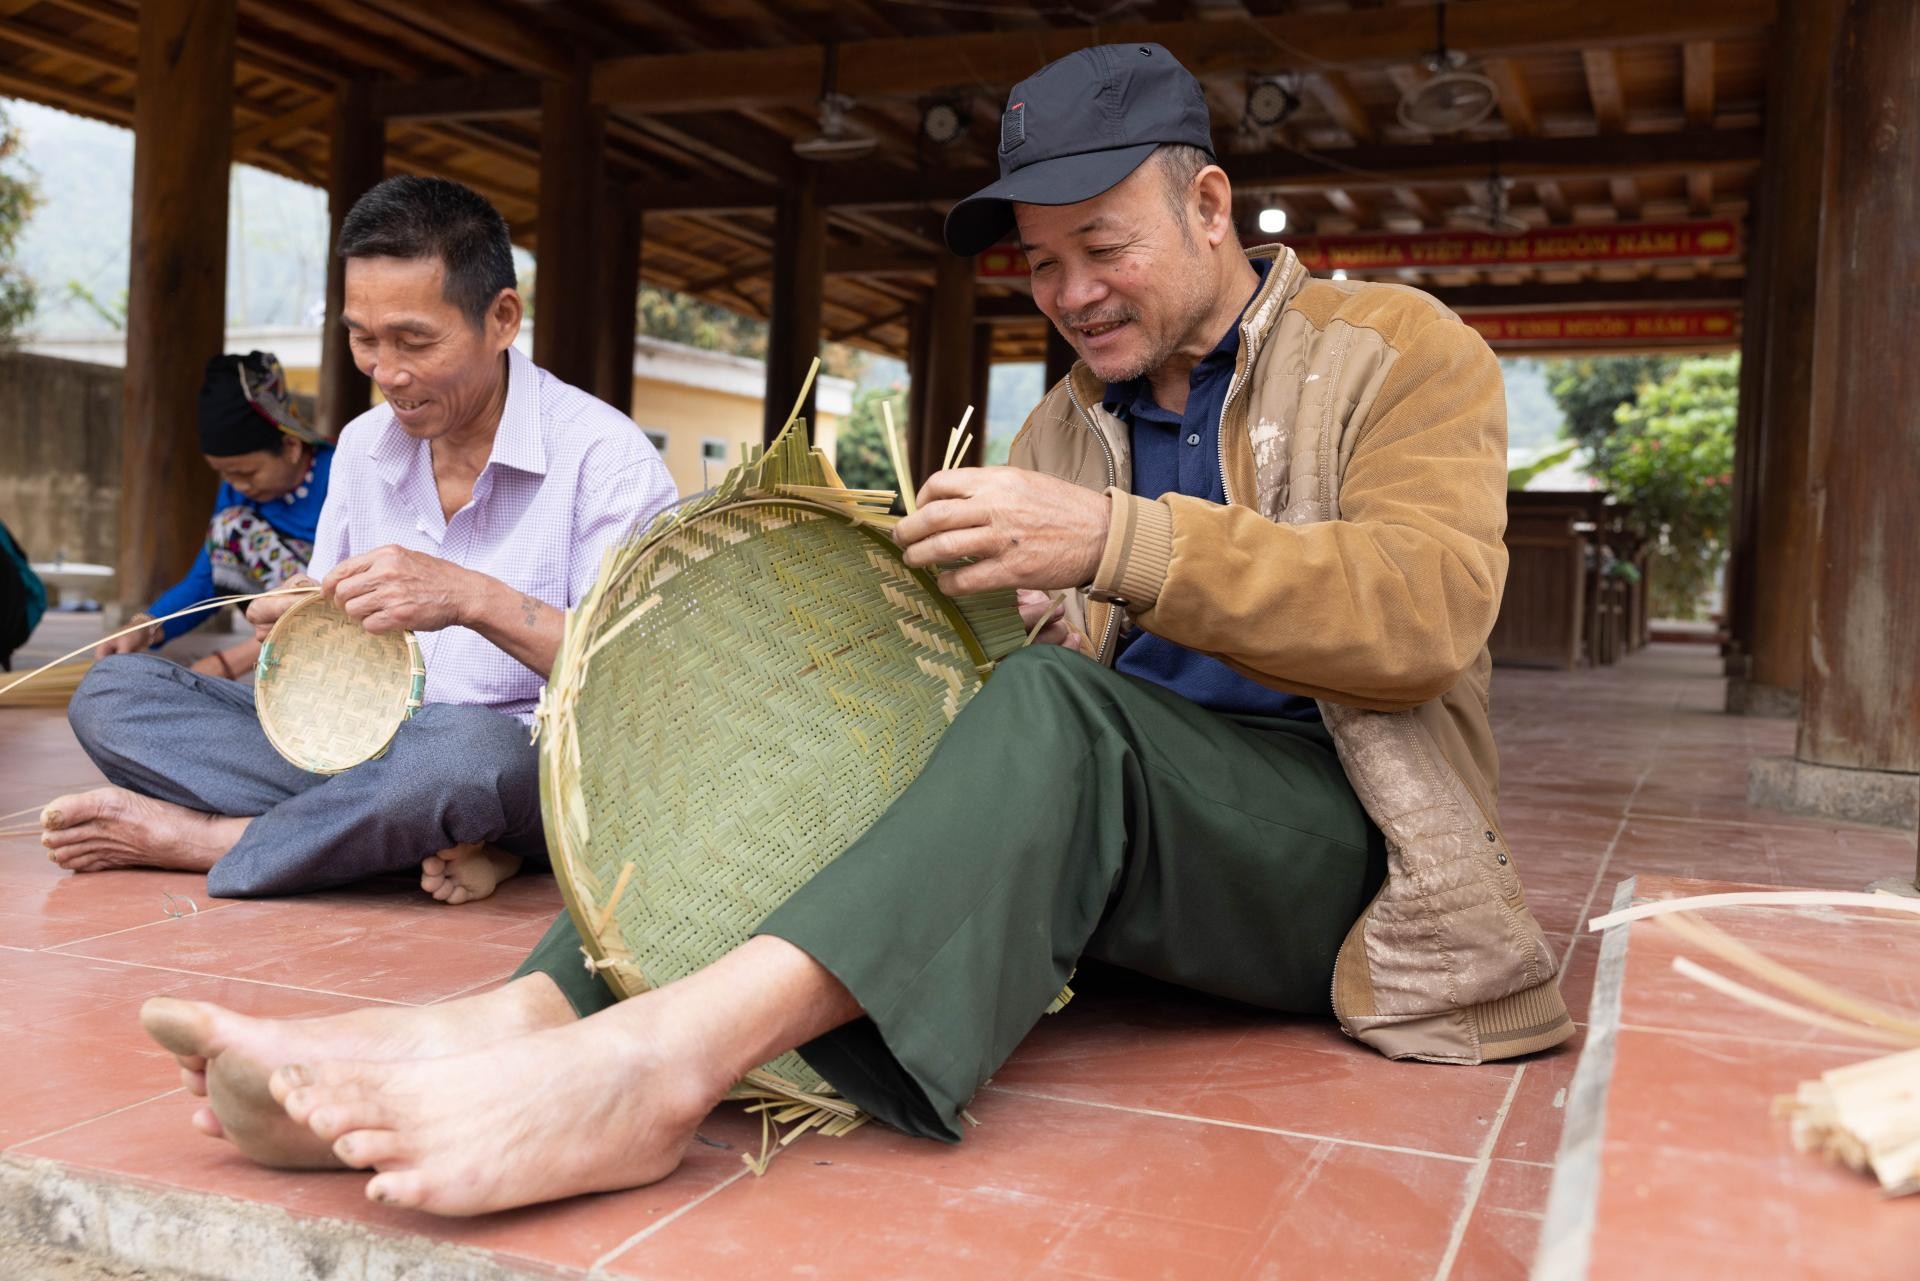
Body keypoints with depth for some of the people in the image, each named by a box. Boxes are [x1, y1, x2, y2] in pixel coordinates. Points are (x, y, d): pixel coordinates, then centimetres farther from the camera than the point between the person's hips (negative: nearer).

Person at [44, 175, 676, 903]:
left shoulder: (603, 454, -10)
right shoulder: (362, 445, 10)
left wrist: (474, 599, -29)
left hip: (530, 766, -6)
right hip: (366, 755, 7)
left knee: (466, 746, -42)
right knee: (111, 692, -8)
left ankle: (186, 838, -15)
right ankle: (446, 838, -22)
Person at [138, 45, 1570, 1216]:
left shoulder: (1397, 352, 1)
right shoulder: (1064, 426, 17)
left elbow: (1432, 608, -17)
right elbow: (999, 655, 7)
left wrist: (1115, 540, -26)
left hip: (1329, 838, -4)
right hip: (1099, 826, 5)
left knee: (1058, 707, -34)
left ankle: (655, 1053, -48)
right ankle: (519, 1020, -37)